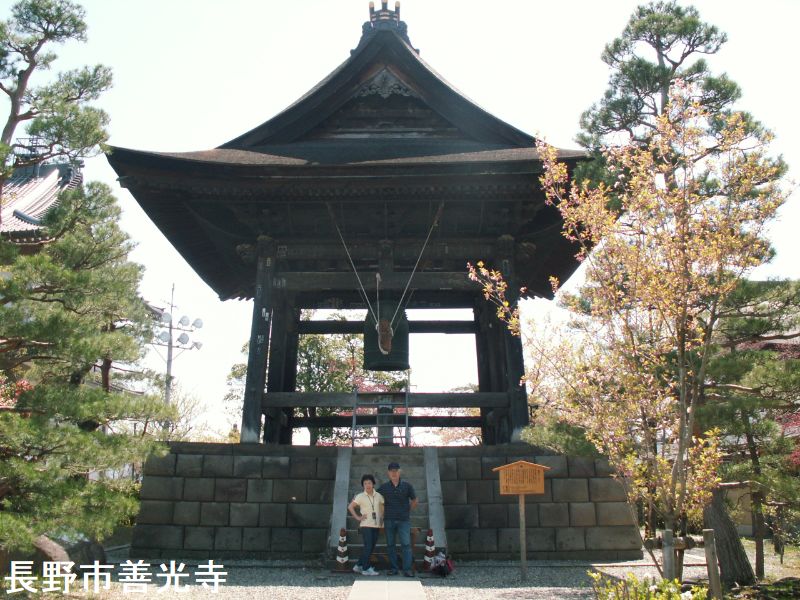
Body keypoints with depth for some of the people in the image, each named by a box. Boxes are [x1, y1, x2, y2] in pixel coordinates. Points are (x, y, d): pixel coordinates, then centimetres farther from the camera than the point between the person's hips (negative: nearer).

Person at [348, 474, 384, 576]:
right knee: (368, 546, -12)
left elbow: (382, 507, 18)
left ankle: (358, 566, 21)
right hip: (366, 525, -5)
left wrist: (382, 518, 8)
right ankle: (366, 569, -4)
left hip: (376, 525, 5)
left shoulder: (378, 496, 5)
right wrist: (357, 517, -9)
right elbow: (350, 507, -5)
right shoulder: (360, 496, -4)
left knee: (371, 547, 9)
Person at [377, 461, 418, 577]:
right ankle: (393, 568, 15)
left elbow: (414, 501, 13)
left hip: (404, 520, -2)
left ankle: (407, 569, -6)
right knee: (390, 545, 6)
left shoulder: (407, 486, 1)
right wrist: (382, 513, 11)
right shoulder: (384, 487, 3)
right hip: (389, 520, 2)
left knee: (406, 544, -8)